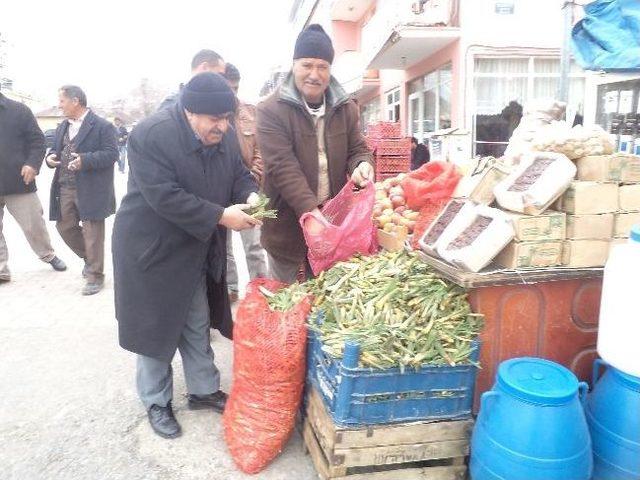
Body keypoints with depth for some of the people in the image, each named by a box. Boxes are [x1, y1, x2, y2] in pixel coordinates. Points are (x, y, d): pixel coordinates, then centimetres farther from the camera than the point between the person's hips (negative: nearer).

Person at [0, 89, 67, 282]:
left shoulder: (18, 110, 0)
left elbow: (37, 140, -1)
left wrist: (32, 163, -17)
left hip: (18, 182, -1)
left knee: (34, 225, 9)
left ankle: (48, 255, 32)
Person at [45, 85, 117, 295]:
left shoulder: (102, 126, -8)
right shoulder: (62, 127, 16)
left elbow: (111, 154, -15)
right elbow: (57, 150, 23)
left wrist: (85, 160, -27)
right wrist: (51, 157, -1)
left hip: (90, 190, -8)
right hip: (65, 188, 8)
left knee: (92, 232, -3)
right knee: (65, 226, 13)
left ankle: (95, 276, 9)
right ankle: (89, 258, 35)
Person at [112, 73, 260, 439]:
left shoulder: (222, 136, -1)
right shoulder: (151, 135, -23)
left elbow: (240, 175, 7)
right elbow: (165, 197, -29)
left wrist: (250, 196, -17)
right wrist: (221, 216, -30)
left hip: (197, 252, 6)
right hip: (152, 250, -6)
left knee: (198, 326, 17)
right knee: (156, 326, 8)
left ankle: (204, 390, 34)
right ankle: (157, 402, 27)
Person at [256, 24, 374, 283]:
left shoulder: (346, 108, 5)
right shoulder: (272, 111, -11)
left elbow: (357, 149, 9)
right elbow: (282, 166, -19)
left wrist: (362, 164, -17)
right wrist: (310, 211, -30)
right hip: (288, 226, -4)